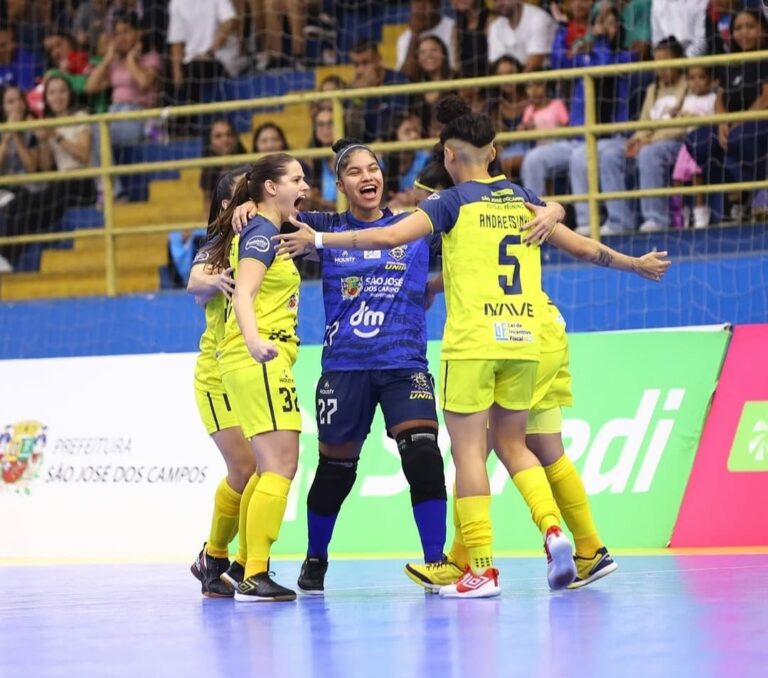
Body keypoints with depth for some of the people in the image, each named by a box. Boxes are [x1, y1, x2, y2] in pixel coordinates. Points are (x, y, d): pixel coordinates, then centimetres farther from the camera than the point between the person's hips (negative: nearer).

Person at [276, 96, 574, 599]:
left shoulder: (455, 201, -3)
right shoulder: (521, 197, 13)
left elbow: (389, 237, -14)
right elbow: (555, 212, 37)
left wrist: (318, 241, -8)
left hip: (473, 341, -5)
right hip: (524, 338, 5)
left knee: (469, 449, 0)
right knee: (512, 445, 17)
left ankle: (482, 568, -4)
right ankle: (553, 529, -5)